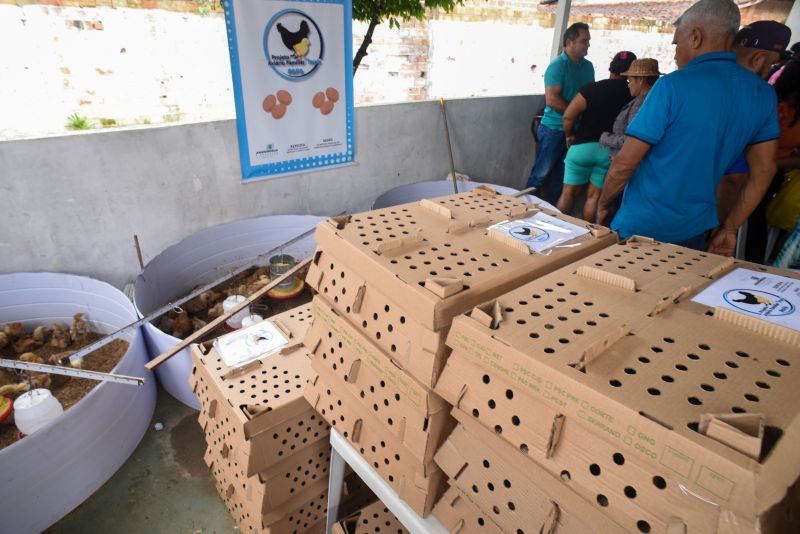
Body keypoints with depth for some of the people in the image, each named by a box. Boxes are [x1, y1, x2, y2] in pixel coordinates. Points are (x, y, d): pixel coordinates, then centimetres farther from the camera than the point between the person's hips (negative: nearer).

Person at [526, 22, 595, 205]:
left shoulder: (588, 66, 9)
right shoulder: (557, 66, -12)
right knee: (542, 172, 0)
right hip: (554, 128, -6)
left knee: (561, 174, 13)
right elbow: (551, 100, -20)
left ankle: (552, 207, 24)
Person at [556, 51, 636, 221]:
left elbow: (568, 116, -11)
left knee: (569, 193, 8)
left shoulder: (592, 88, -6)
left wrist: (569, 136, 5)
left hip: (582, 146, -1)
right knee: (594, 196, 10)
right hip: (611, 151, 1)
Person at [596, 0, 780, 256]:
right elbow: (764, 170, 7)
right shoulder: (763, 93, 3)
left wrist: (603, 204, -1)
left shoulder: (674, 85, -17)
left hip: (642, 226, -5)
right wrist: (730, 227, 13)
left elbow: (625, 163, -18)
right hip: (696, 229, 6)